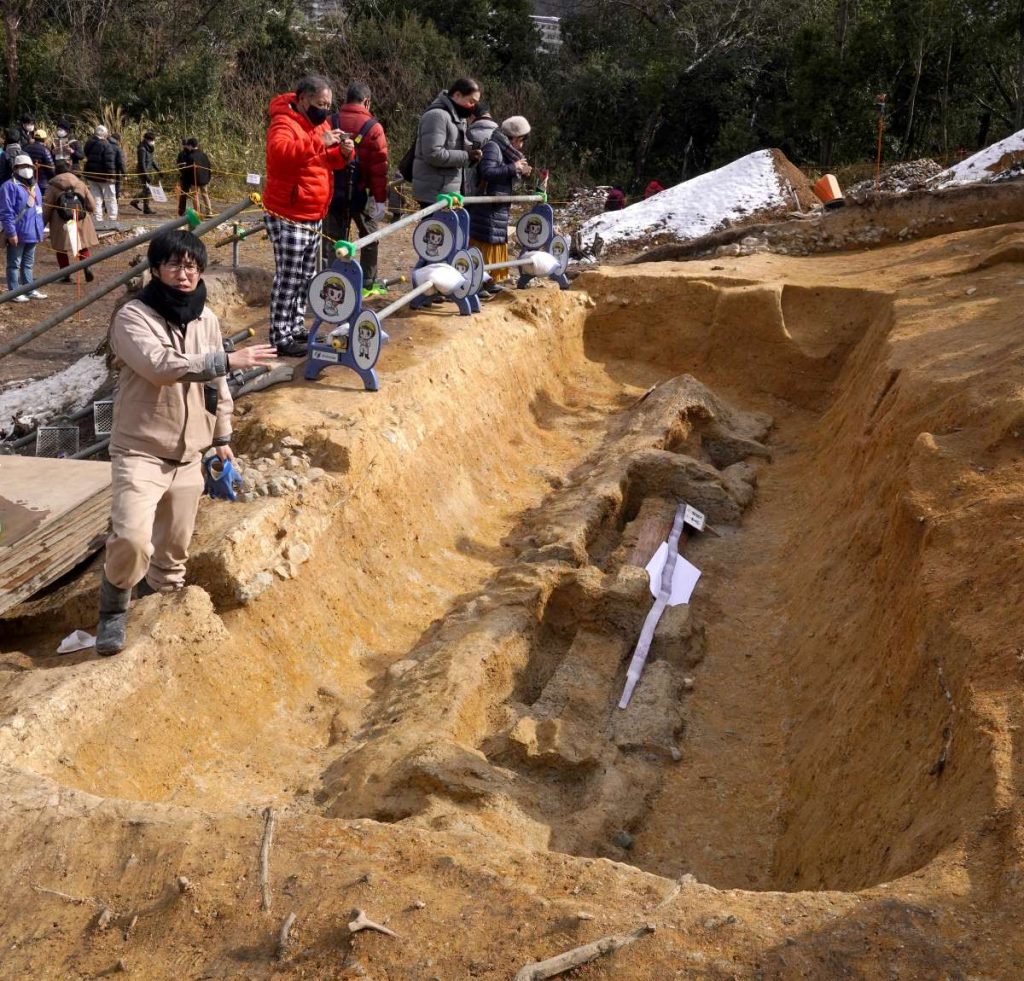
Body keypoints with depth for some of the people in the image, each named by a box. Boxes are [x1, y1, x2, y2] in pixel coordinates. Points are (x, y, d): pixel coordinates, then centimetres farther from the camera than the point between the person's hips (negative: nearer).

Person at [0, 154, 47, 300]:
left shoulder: (34, 186, 14)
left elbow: (39, 209, 21)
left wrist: (40, 230, 17)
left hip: (32, 233, 8)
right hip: (18, 234, -8)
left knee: (28, 263, 17)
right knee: (14, 264, 1)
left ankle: (30, 290, 24)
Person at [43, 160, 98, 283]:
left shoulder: (53, 185, -5)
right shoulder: (80, 183, 3)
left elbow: (46, 208, -4)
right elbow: (92, 205, 4)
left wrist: (42, 224, 6)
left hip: (61, 223, -2)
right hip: (81, 221, 2)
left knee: (61, 249, 10)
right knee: (83, 246, 15)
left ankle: (66, 275, 9)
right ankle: (87, 268, -6)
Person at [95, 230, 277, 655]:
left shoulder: (206, 318, 7)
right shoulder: (133, 317, -13)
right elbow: (160, 365, -30)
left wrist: (222, 437, 20)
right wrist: (227, 360, -29)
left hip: (189, 455, 6)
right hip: (141, 452, -6)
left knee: (174, 549, 14)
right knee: (132, 539, -21)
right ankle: (113, 611, 4)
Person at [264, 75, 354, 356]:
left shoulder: (318, 122, 13)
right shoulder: (284, 123, -16)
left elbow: (329, 161, 21)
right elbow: (279, 152, -36)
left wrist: (344, 152, -1)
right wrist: (319, 142, -40)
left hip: (313, 217, 9)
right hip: (288, 218, -9)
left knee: (305, 277, 15)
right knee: (288, 279, -8)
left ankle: (297, 328, 25)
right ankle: (281, 339, -5)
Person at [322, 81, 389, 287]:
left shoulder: (330, 123, 2)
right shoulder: (373, 127, -8)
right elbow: (379, 167, -10)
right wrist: (381, 199, -5)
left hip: (333, 192, 3)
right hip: (361, 192, -3)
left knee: (334, 239, 10)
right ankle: (368, 282, 17)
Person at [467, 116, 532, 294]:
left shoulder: (504, 149, 16)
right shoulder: (492, 147, -13)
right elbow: (487, 172, -26)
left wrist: (521, 173, 6)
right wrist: (513, 168, -20)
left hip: (499, 208, 10)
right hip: (487, 207, -10)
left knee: (498, 243, 14)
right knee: (486, 243, -8)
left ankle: (493, 280, 21)